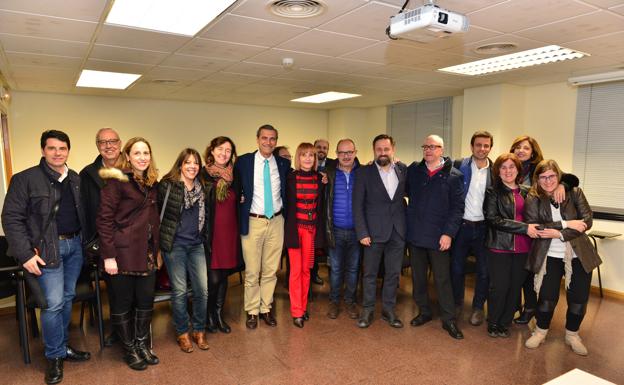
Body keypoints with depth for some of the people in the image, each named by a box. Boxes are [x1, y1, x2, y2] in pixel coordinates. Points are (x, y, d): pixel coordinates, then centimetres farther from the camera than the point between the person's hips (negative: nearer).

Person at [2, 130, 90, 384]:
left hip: (75, 245, 5)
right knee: (53, 303, -5)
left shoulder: (76, 180, 9)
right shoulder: (25, 179, -6)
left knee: (67, 299, 14)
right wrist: (25, 254, -14)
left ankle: (63, 347, 30)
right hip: (48, 249, -5)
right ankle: (54, 356, 14)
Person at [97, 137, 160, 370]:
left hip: (147, 252, 6)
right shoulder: (117, 180, -10)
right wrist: (108, 255, -16)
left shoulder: (152, 183, 10)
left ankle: (142, 344, 30)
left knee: (146, 299, 12)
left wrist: (157, 249, 14)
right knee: (124, 301, 9)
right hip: (124, 252, -6)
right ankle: (129, 349, 25)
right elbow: (104, 220, -13)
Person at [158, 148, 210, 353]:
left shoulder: (202, 188, 7)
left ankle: (199, 330, 20)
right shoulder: (167, 185, -6)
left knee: (202, 289, 1)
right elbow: (157, 212, -4)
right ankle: (182, 332, 22)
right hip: (174, 244, -3)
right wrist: (159, 241, -4)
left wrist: (205, 238, 13)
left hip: (196, 245, 4)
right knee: (179, 290, 4)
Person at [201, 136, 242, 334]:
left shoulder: (233, 176, 9)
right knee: (213, 278, -5)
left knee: (224, 276, 12)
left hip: (229, 233, 5)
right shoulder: (202, 174, -6)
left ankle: (219, 314, 28)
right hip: (210, 234, -5)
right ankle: (209, 315, 19)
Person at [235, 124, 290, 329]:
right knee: (252, 271, 4)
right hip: (253, 222, -2)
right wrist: (240, 197, -8)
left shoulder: (284, 163, 5)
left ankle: (266, 308, 26)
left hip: (276, 222, 2)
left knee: (271, 270, 10)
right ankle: (252, 311, 21)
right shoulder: (244, 161, -1)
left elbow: (288, 191, 15)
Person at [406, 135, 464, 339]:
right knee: (418, 276, 14)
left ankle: (449, 319, 19)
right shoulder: (413, 170, 6)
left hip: (439, 237, -3)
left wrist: (448, 233, -13)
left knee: (443, 279, 5)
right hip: (415, 234, 3)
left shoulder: (453, 176, -3)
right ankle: (424, 312, 31)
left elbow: (457, 207, -6)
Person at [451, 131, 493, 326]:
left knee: (484, 270, 9)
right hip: (461, 225, 0)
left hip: (484, 227, 1)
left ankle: (478, 307, 27)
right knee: (456, 267, 10)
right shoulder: (459, 166, -3)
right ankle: (457, 303, 30)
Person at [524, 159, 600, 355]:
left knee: (579, 298, 8)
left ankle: (572, 335, 32)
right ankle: (540, 332, 27)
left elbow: (587, 221, -10)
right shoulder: (533, 199, -7)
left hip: (579, 256, 2)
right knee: (547, 297, 2)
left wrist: (560, 234, -23)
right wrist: (566, 224, -22)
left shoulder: (575, 193, -3)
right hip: (549, 256, -2)